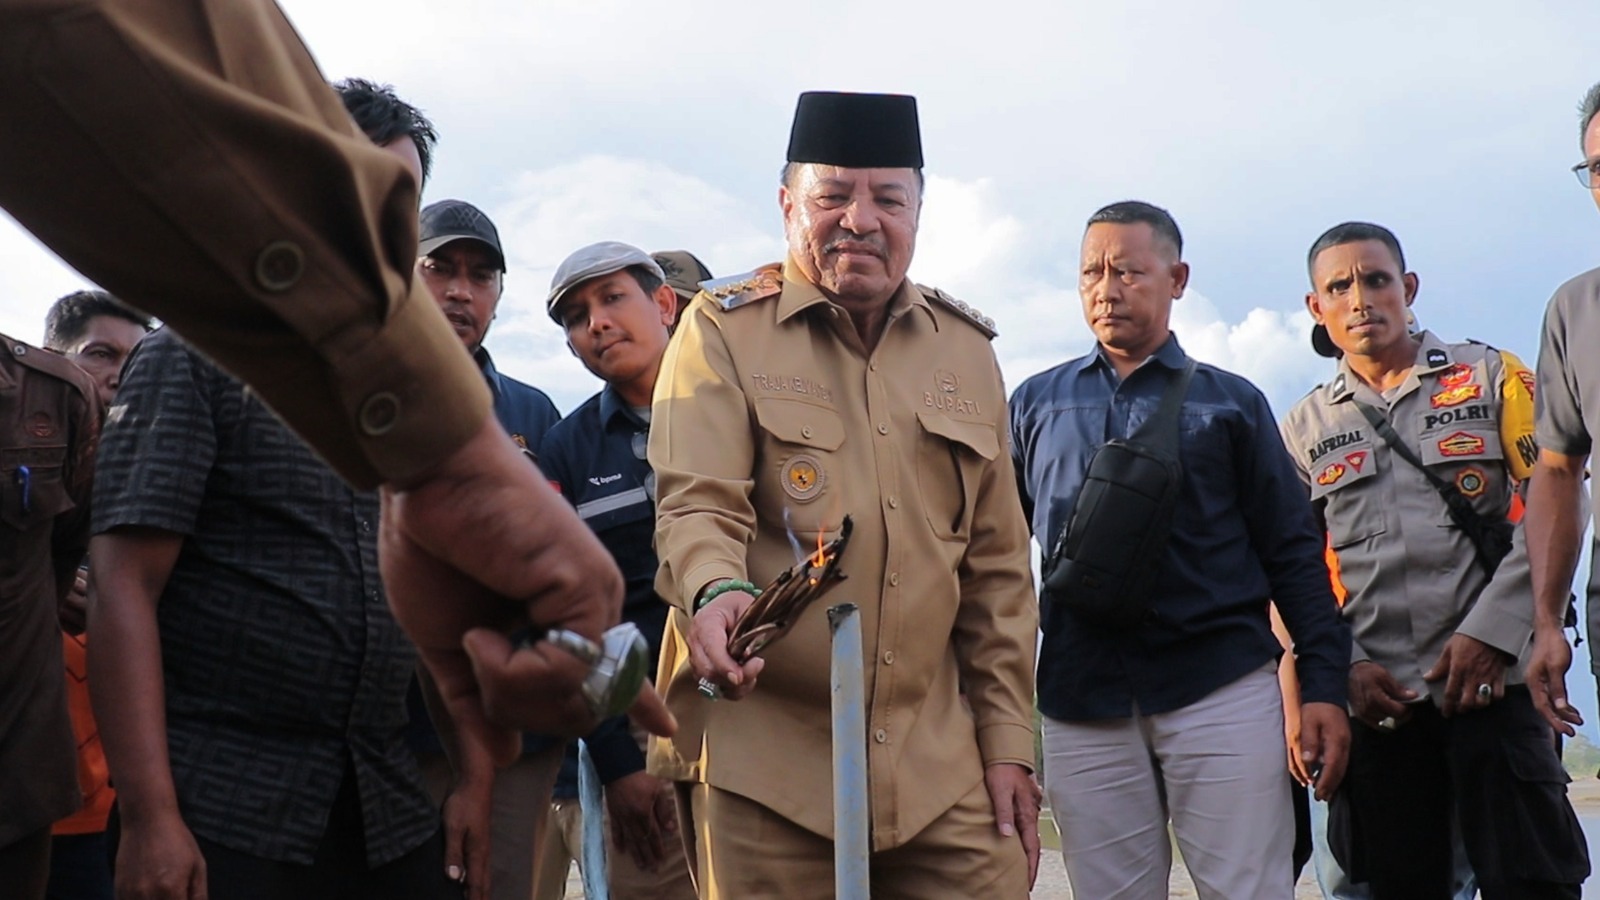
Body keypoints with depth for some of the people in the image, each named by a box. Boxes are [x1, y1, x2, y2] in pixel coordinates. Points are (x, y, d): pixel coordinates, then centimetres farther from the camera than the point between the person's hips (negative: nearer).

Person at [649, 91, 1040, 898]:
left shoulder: (965, 349, 11)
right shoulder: (722, 329, 0)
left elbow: (997, 570, 12)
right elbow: (696, 504, -11)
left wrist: (1008, 741, 7)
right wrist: (716, 594, -33)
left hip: (942, 769, 3)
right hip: (764, 765, -3)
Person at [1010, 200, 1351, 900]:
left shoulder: (1230, 402, 9)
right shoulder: (1037, 404, 13)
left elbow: (1293, 551, 7)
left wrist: (1324, 685, -1)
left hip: (1223, 690, -1)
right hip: (1081, 705, 2)